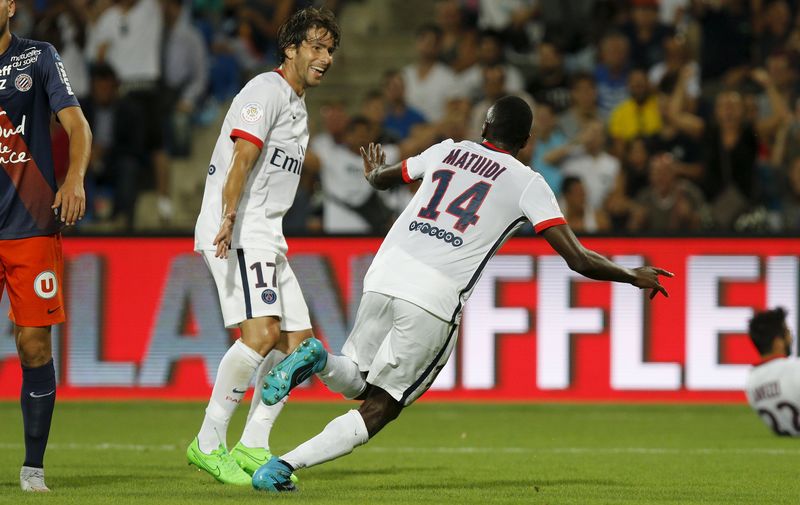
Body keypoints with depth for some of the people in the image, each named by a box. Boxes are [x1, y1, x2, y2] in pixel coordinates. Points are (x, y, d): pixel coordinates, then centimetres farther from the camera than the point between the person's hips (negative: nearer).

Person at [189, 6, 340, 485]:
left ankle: (253, 445, 6)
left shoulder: (298, 107, 24)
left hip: (267, 238, 10)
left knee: (299, 343, 4)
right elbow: (241, 158, -20)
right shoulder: (266, 91, -7)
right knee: (262, 332, -23)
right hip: (236, 230, -10)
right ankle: (208, 443, -17)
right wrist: (229, 218, -31)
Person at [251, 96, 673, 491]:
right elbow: (579, 260, 2)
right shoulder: (527, 184, 8)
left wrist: (374, 174, 64)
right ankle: (283, 466, -12)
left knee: (354, 383, 22)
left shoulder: (447, 151, 19)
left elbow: (381, 179, 39)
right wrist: (635, 277, 19)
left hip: (385, 276, 4)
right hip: (435, 298, -4)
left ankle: (317, 360, -13)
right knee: (379, 407, 5)